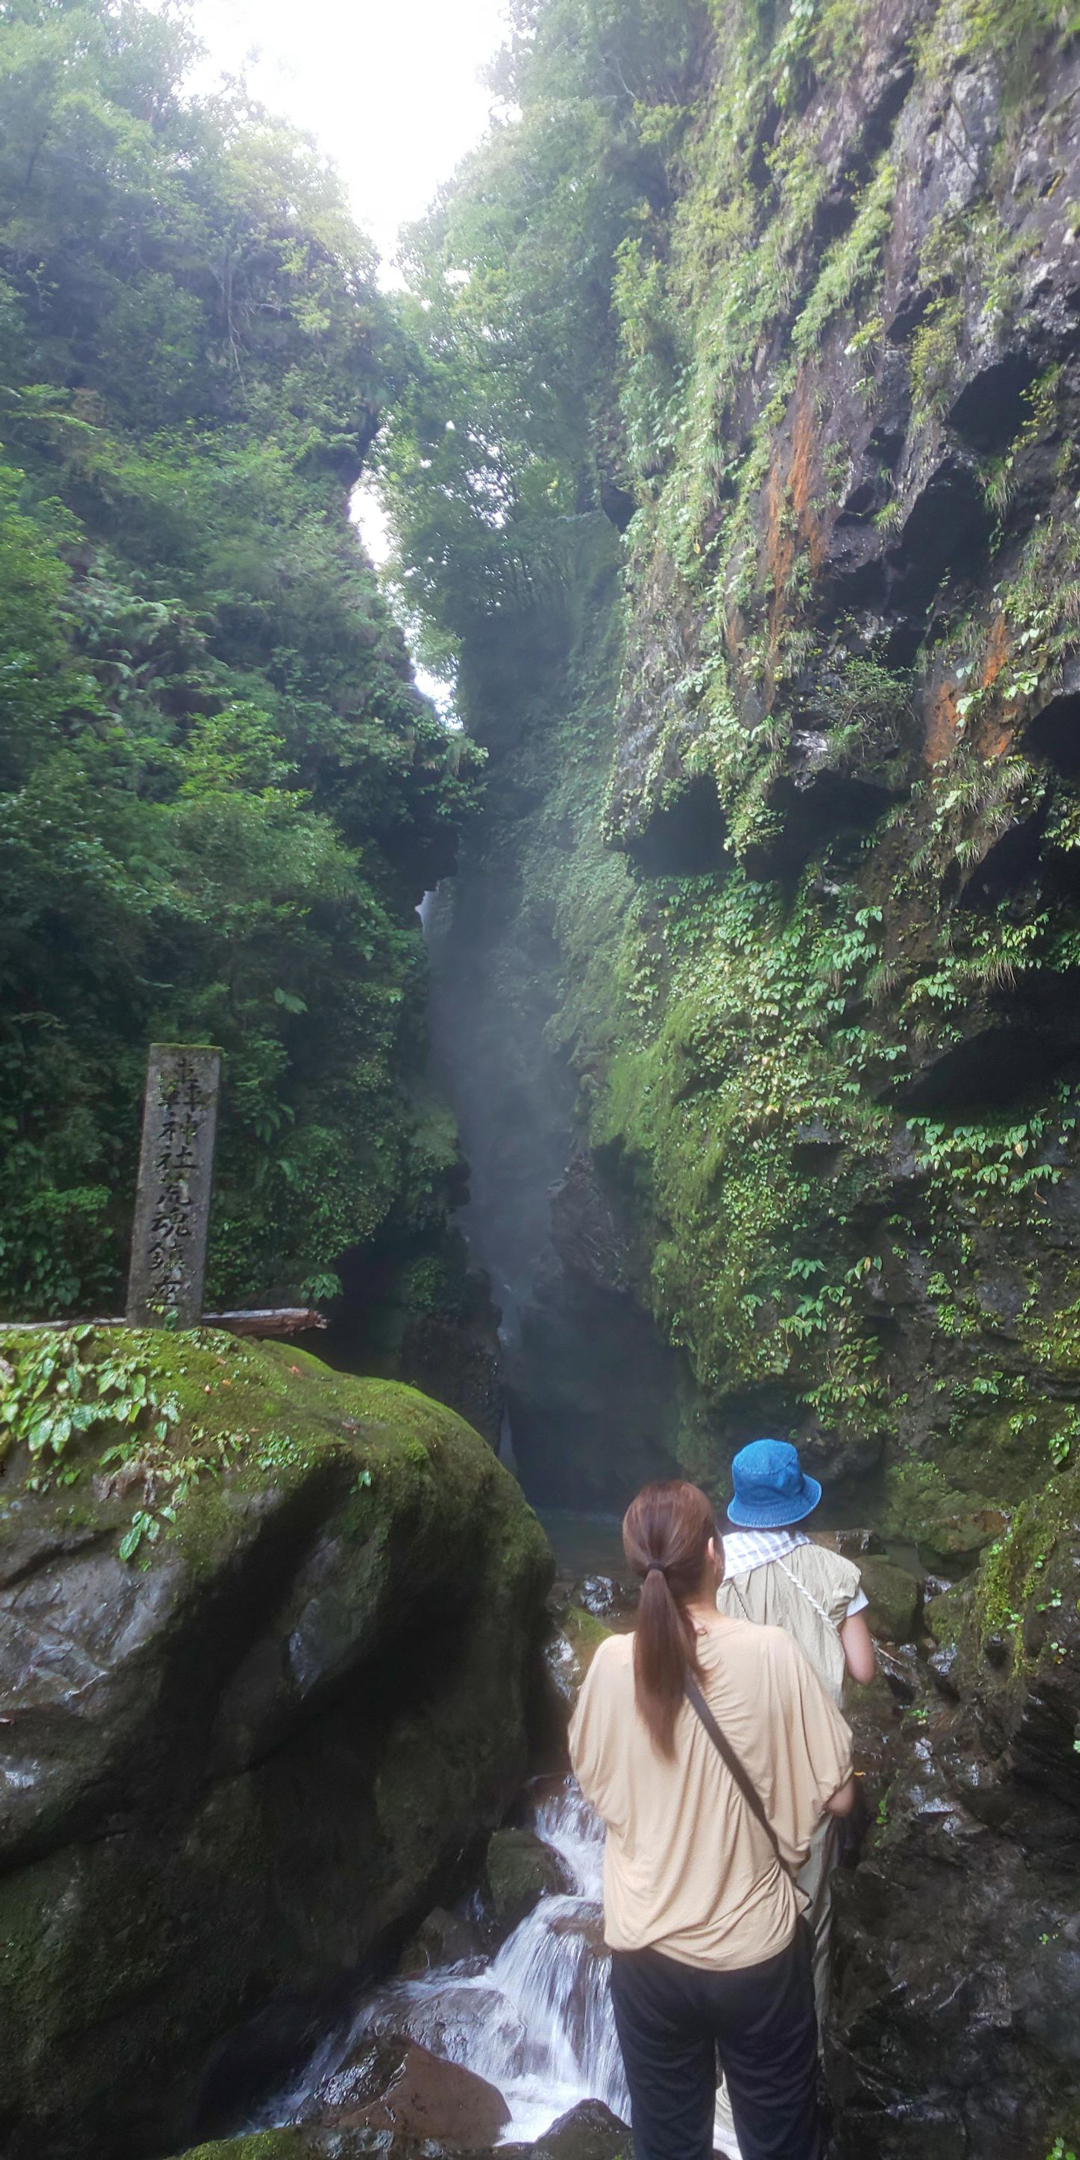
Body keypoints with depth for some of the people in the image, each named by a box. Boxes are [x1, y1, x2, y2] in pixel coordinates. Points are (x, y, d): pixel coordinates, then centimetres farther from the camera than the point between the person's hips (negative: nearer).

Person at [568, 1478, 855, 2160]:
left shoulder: (613, 1662, -15)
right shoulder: (772, 1653, -20)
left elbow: (594, 1784, 2)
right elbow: (838, 1797, -11)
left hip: (648, 1954, 2)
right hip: (758, 1949, -1)